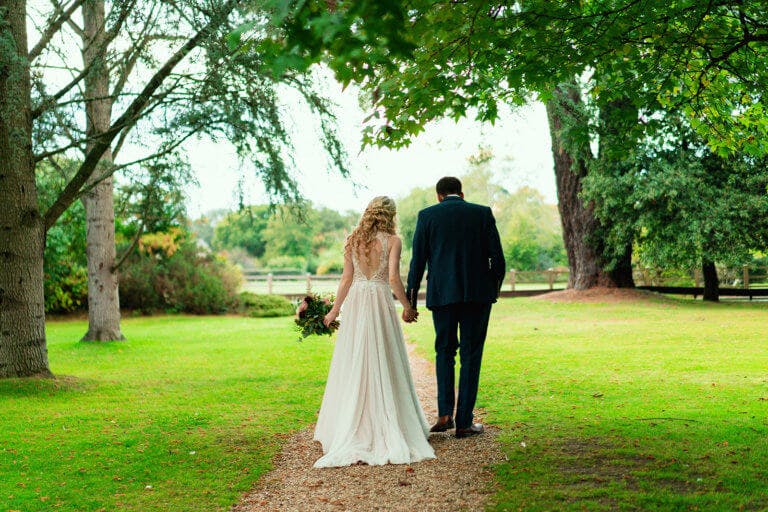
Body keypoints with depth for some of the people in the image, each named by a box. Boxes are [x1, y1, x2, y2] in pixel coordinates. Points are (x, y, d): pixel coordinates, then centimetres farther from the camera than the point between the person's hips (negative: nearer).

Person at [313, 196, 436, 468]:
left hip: (355, 303, 3)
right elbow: (393, 278, -12)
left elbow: (347, 279, 4)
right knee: (384, 364, 5)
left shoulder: (352, 240, 5)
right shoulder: (392, 241, -5)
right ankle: (389, 426, 7)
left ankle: (351, 428, 11)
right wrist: (407, 306, 1)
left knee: (354, 364, 8)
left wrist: (334, 311, 12)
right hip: (380, 302, -3)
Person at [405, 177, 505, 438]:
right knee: (471, 355, 8)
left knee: (445, 350, 17)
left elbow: (417, 262, 0)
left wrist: (410, 303, 4)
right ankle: (464, 422, 8)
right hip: (478, 293, 0)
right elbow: (498, 259, 1)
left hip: (441, 294, 0)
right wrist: (494, 290, 17)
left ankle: (444, 414, 4)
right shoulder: (483, 213, 5)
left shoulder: (427, 216, 4)